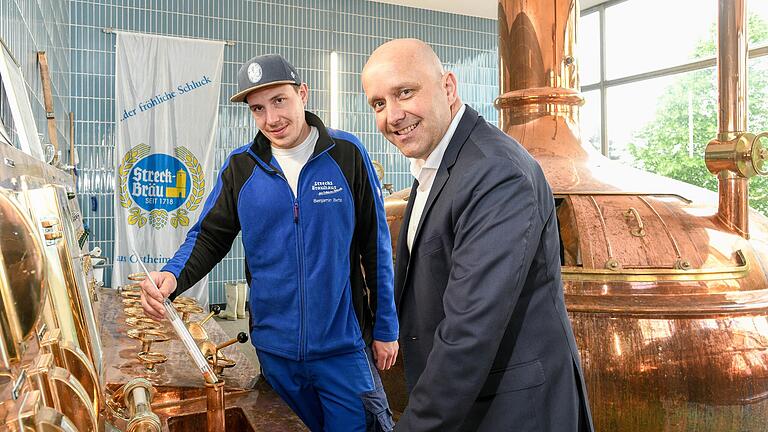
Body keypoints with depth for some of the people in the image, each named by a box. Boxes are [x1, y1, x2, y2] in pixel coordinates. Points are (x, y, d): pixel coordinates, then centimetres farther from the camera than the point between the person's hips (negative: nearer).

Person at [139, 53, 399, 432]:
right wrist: (172, 278, -19)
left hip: (342, 344, -3)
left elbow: (375, 246, -5)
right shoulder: (240, 167, -1)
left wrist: (386, 328, -3)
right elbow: (209, 236, 3)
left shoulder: (346, 153, -7)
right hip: (274, 347, 3)